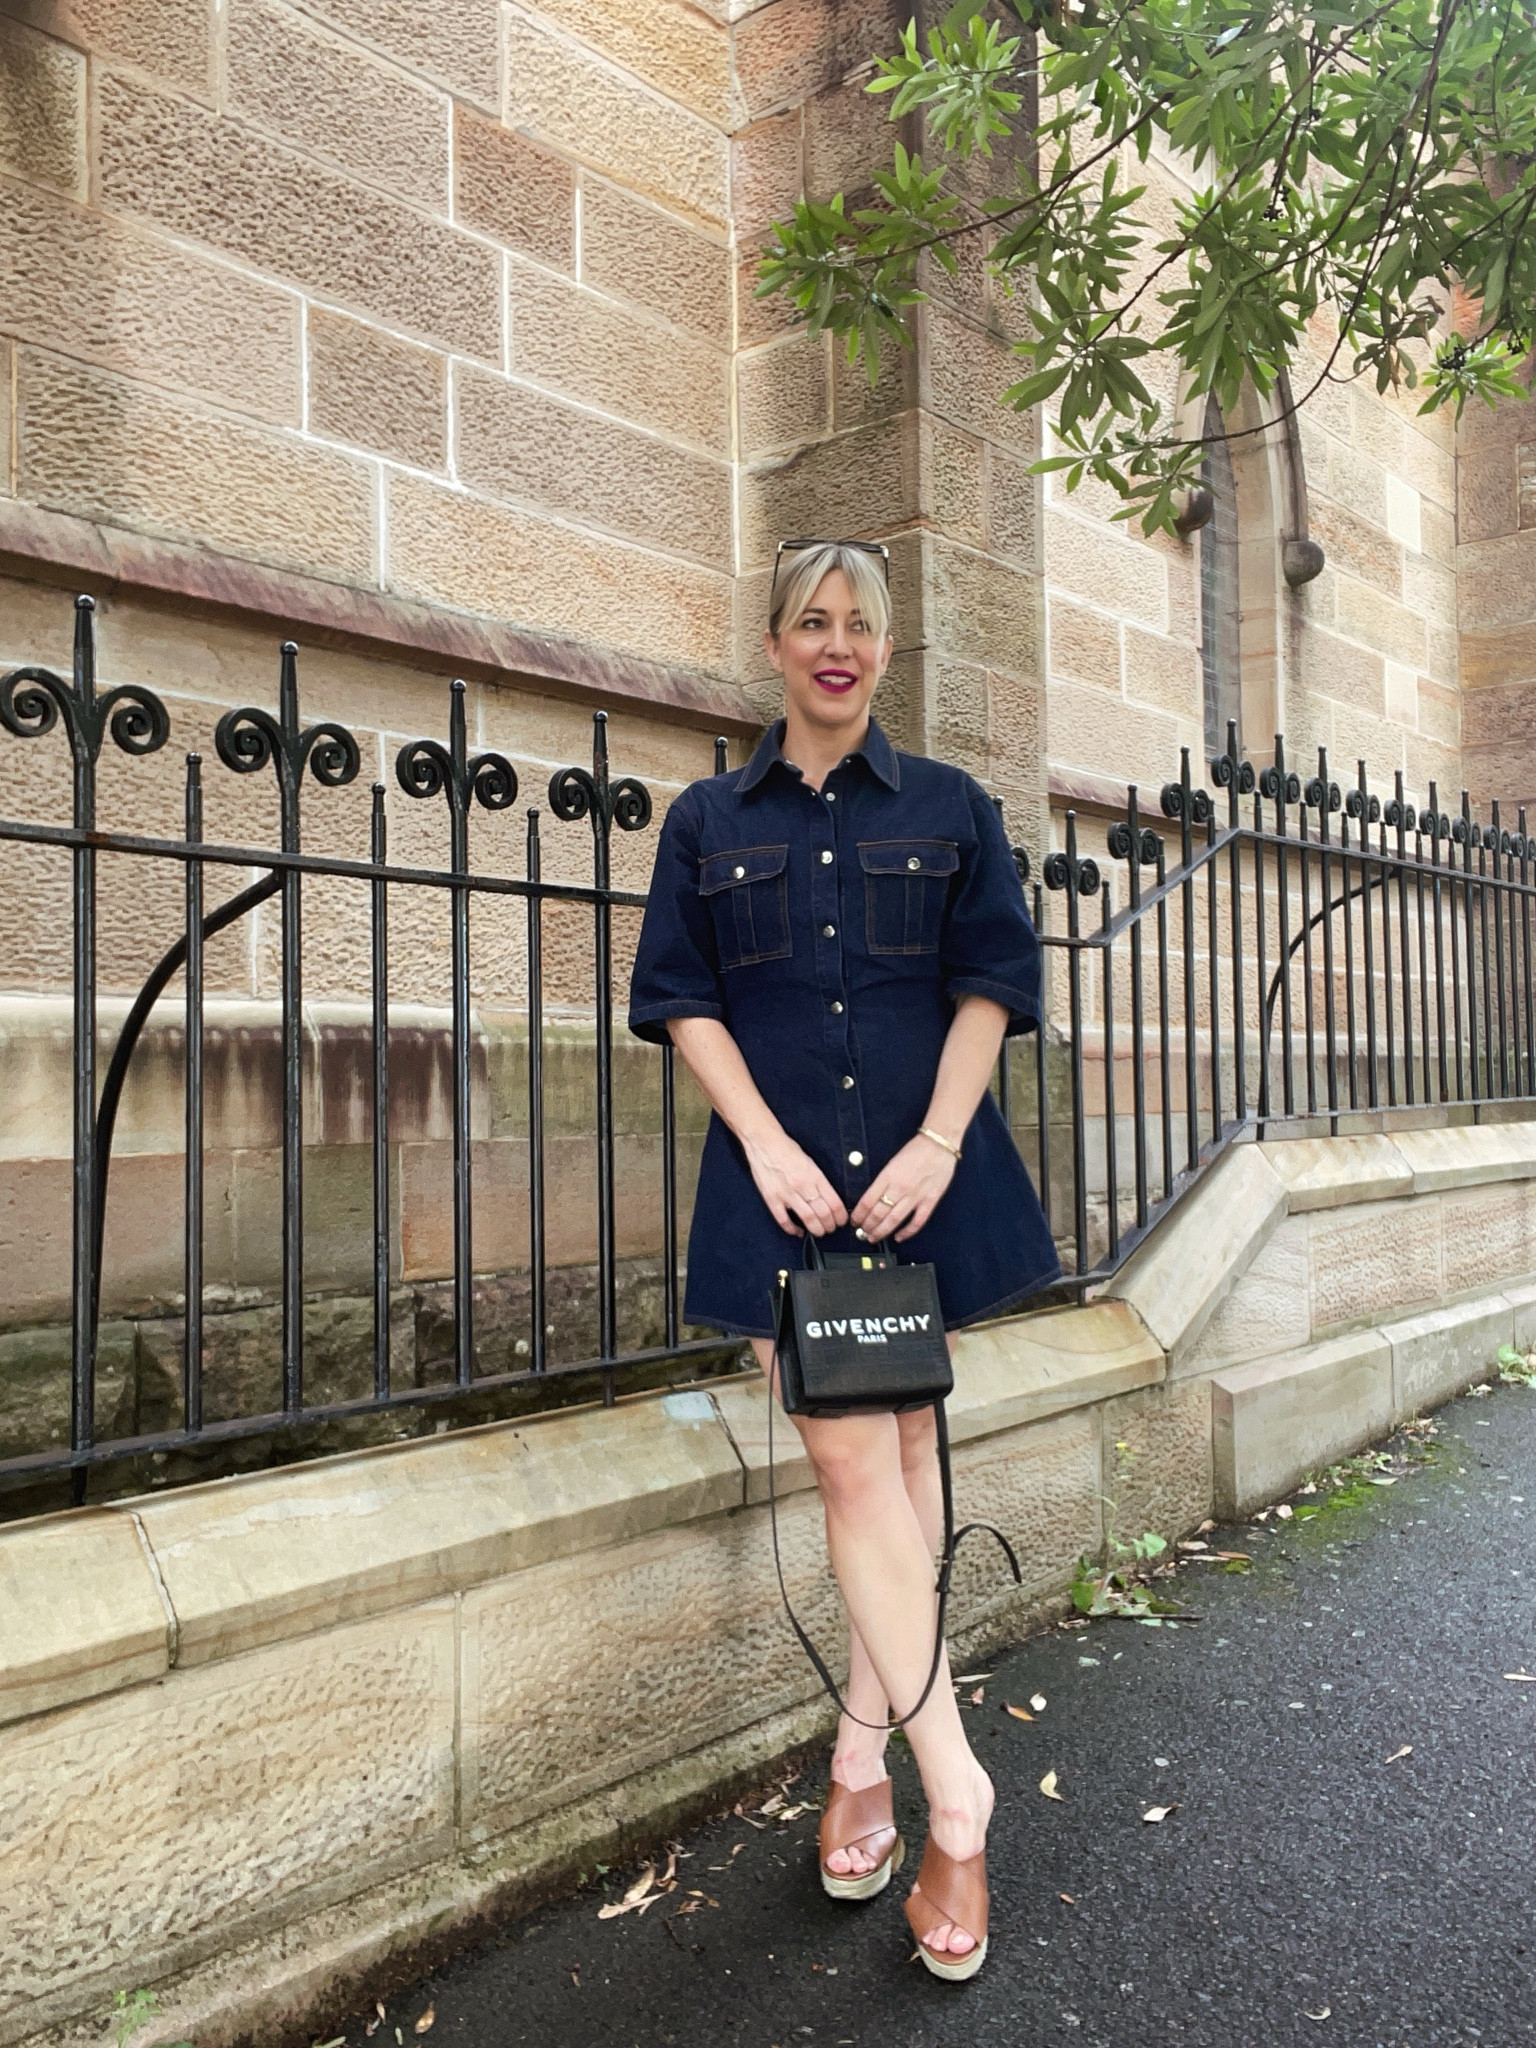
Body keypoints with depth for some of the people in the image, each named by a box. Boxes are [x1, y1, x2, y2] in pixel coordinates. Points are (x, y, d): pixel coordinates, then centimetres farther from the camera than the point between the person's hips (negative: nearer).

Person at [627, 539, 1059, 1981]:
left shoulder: (950, 809, 9)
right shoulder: (708, 820, 10)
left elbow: (991, 982, 3)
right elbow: (680, 998, 3)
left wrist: (938, 1142, -10)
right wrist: (767, 1144, -10)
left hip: (929, 1173, 1)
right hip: (785, 1181, -1)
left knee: (905, 1450, 8)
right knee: (852, 1463, -7)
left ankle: (861, 1752, 26)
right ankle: (955, 1798, 3)